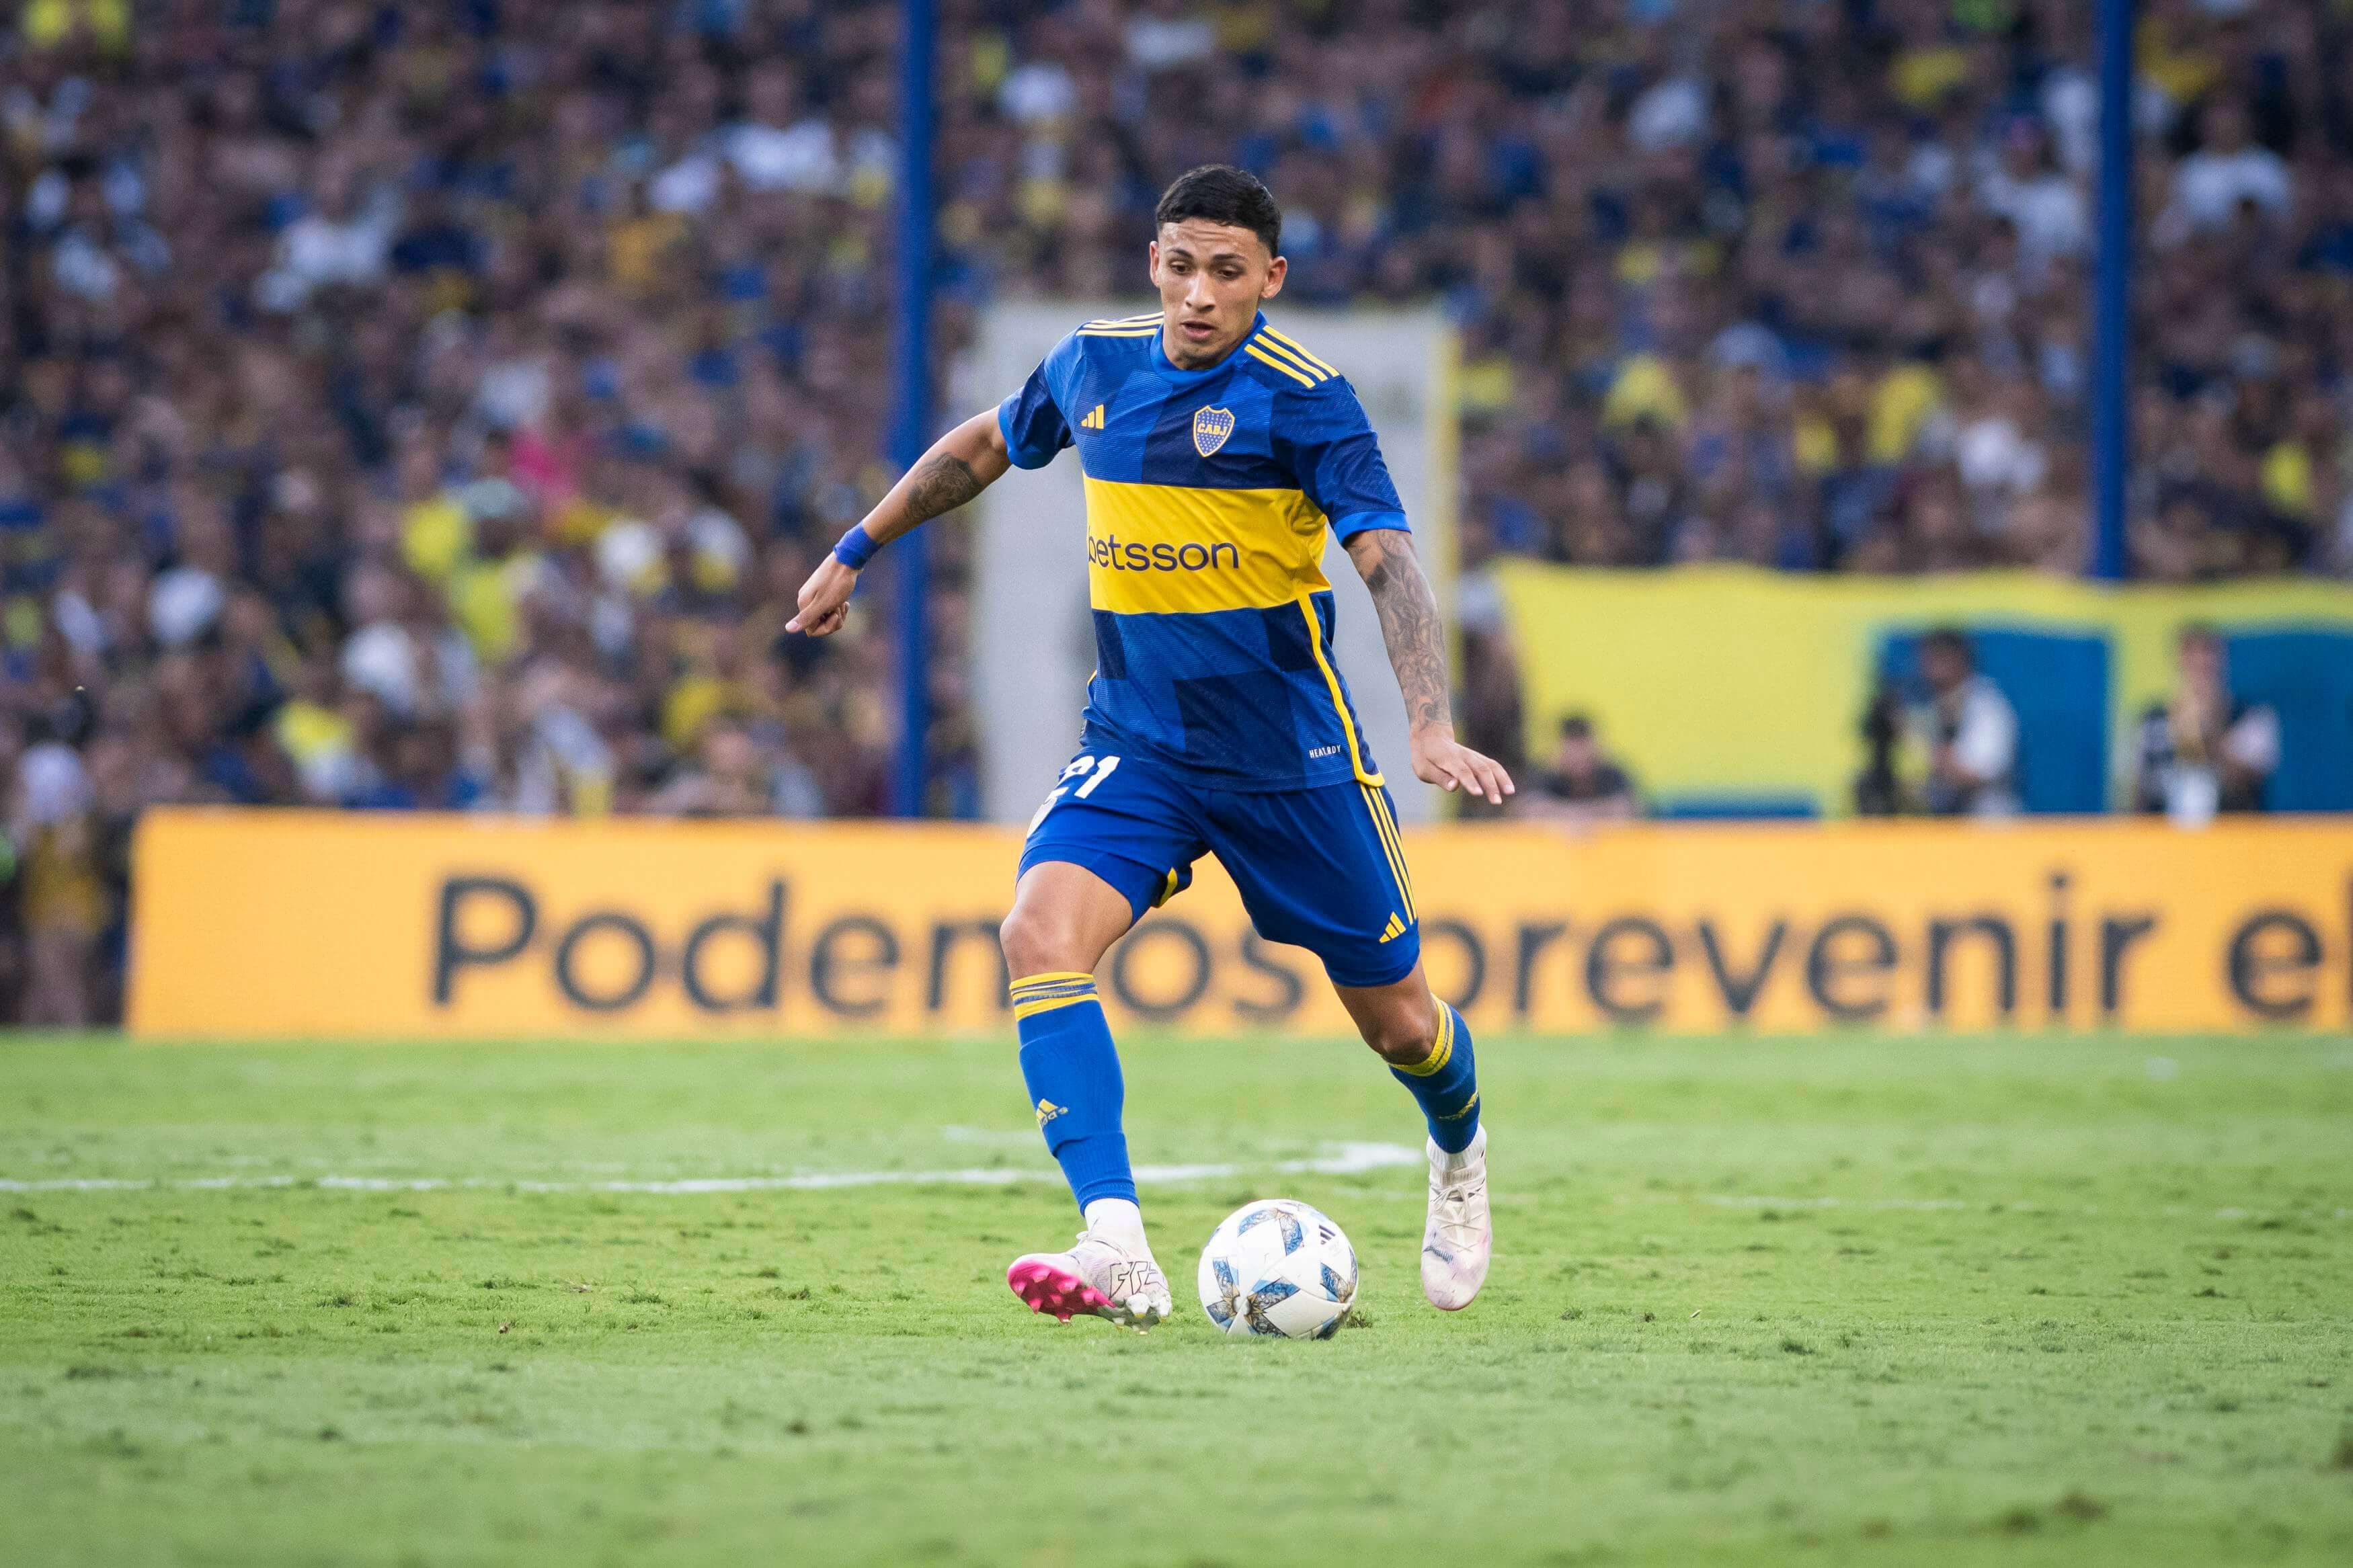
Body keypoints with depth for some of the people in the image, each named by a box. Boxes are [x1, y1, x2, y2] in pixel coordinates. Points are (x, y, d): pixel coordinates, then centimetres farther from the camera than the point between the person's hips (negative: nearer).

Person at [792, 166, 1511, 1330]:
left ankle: (1458, 1155, 47)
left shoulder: (1301, 395, -14)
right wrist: (856, 554, 27)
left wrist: (1430, 727, -35)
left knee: (1392, 1016, 9)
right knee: (1040, 934, -24)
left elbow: (1387, 559, -22)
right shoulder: (1094, 365, 1)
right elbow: (984, 446, 22)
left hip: (1288, 753, -3)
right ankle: (1118, 1252, -32)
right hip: (1136, 743, 3)